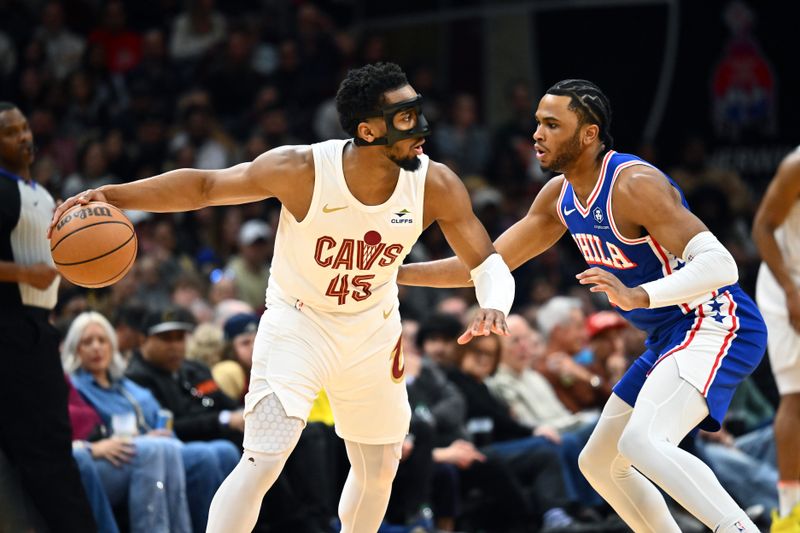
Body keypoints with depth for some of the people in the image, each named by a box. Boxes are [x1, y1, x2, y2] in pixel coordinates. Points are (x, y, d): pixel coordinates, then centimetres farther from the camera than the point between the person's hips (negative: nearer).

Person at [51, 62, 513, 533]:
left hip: (373, 334, 4)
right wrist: (114, 195, -26)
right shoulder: (301, 170, -27)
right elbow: (204, 185, -16)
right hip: (299, 324, -4)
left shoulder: (436, 185, -20)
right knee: (262, 462, -19)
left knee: (379, 470, 16)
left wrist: (494, 307, -35)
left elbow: (488, 263, -11)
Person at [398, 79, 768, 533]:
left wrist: (638, 296, -42)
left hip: (714, 324, -10)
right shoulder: (560, 195, 7)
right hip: (672, 337, 10)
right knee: (599, 462, 16)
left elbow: (720, 264, -29)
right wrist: (395, 273, 10)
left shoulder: (633, 185, -21)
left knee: (642, 443, -32)